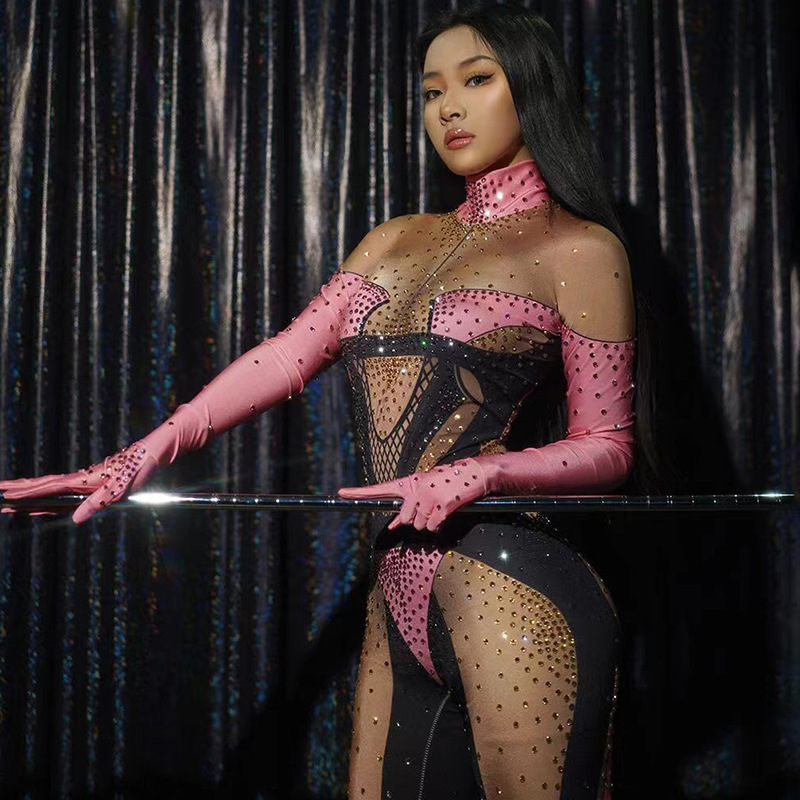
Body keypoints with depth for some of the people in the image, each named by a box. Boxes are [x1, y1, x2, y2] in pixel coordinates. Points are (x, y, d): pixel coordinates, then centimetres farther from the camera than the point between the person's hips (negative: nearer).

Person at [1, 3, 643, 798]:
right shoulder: (395, 241, 19)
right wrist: (141, 456, -1)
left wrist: (481, 473, -19)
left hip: (505, 582, -6)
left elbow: (606, 448, -1)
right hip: (399, 587, 6)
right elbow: (289, 354, 10)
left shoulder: (580, 248, 1)